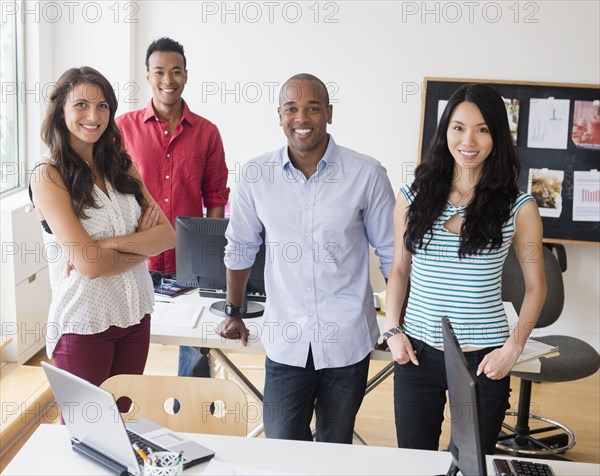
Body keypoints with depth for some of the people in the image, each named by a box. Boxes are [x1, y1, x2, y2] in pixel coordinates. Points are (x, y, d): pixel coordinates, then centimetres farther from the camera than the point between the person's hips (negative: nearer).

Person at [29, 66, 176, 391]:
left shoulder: (122, 167, 5)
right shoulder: (48, 176, -13)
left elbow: (167, 235, -4)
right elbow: (89, 264, -20)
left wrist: (111, 243, -19)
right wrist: (143, 243, -7)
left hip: (136, 314, 5)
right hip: (84, 322, -5)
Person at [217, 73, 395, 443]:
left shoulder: (367, 174, -8)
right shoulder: (256, 176, -4)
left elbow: (391, 253, 2)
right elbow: (240, 248, 10)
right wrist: (233, 313, 15)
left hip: (348, 341, 0)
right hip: (286, 341, 1)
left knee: (336, 450, 15)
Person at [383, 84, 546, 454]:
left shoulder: (518, 207, -5)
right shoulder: (413, 197, 2)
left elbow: (536, 285, 3)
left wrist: (513, 348, -6)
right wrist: (393, 330, 0)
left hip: (483, 361, -2)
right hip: (417, 354, 2)